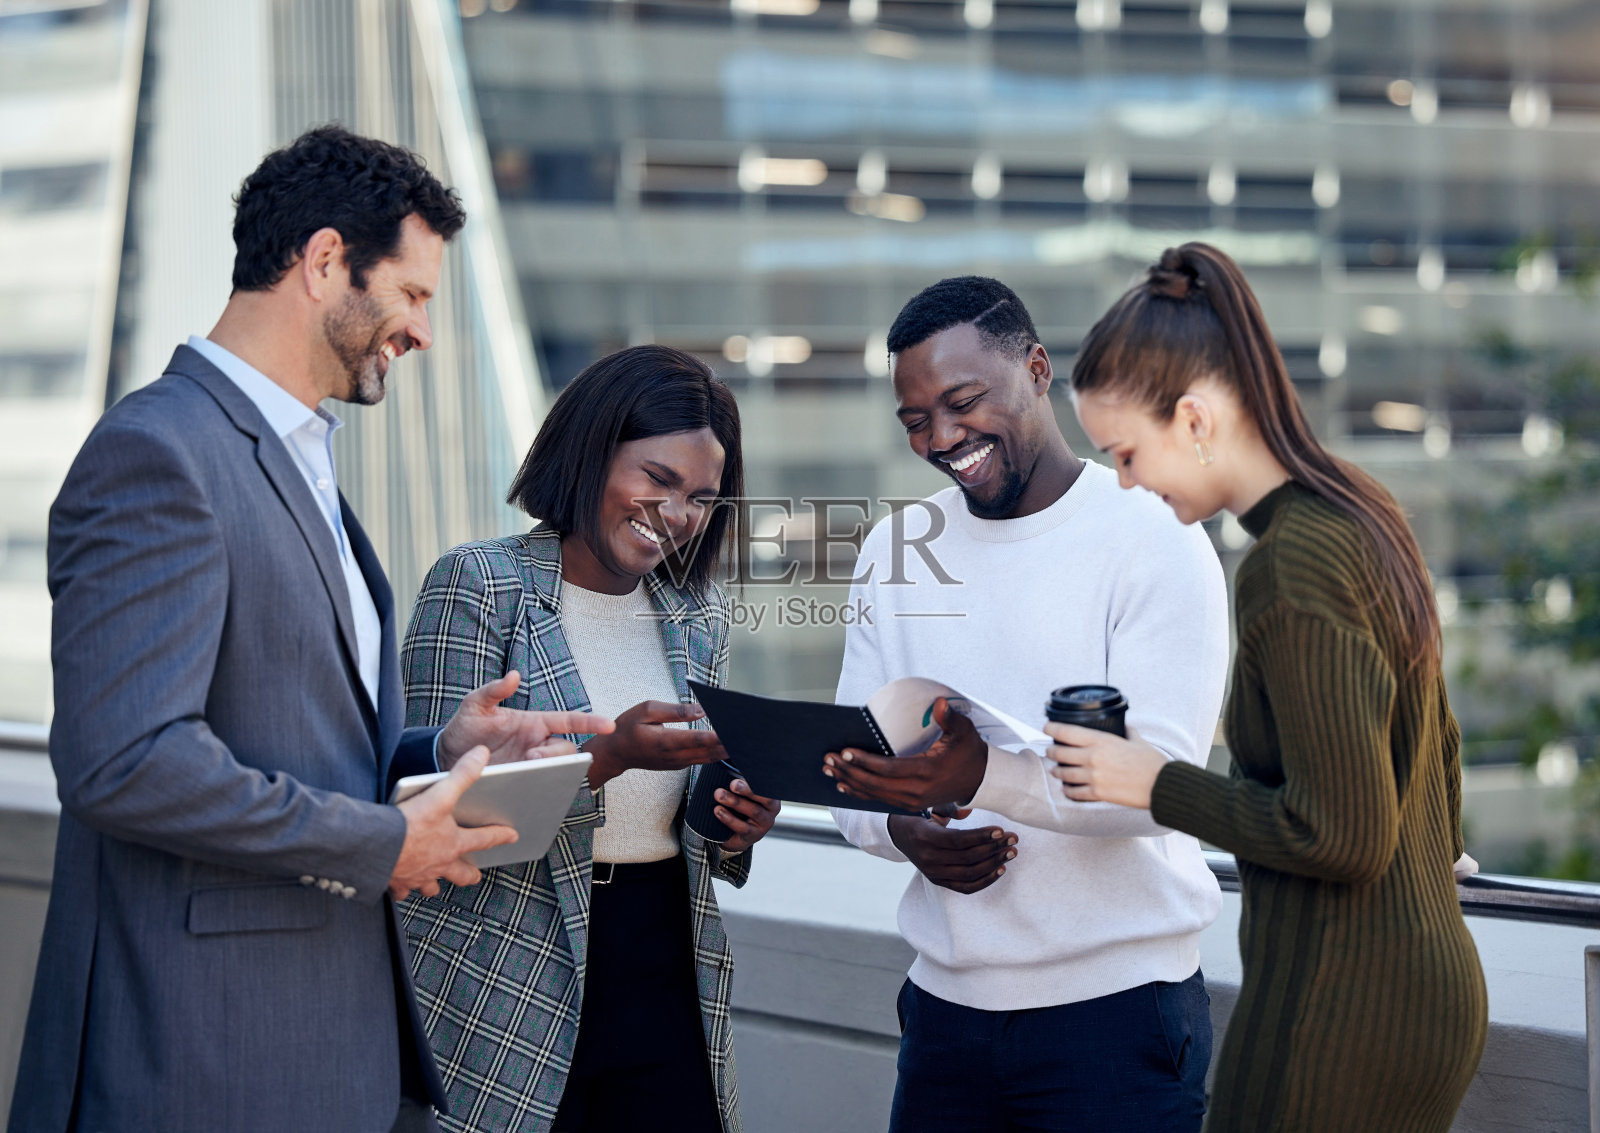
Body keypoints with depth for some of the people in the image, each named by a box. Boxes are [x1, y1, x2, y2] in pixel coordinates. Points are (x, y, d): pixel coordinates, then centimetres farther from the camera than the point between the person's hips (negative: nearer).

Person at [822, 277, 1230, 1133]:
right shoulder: (895, 548, 10)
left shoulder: (1153, 539, -8)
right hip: (944, 1006, 5)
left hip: (1117, 1007, -5)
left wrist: (985, 776, -36)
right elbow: (851, 767, 10)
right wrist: (903, 832, -13)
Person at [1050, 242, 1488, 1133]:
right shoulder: (1361, 518, 8)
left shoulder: (1291, 567, -21)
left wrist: (1155, 785, -13)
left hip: (1336, 1020, -10)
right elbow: (1437, 744, 20)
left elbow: (1342, 834, -22)